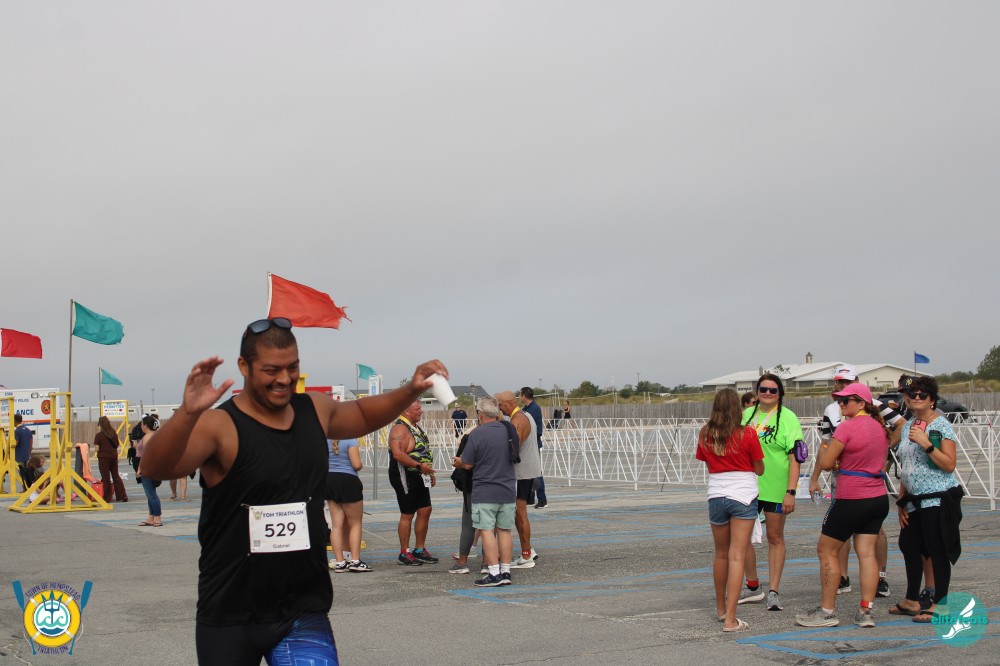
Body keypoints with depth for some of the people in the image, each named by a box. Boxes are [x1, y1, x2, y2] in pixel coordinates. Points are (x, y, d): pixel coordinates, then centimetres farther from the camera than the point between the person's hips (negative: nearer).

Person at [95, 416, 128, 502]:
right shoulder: (114, 433, 3)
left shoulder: (99, 435, -11)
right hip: (114, 456, 5)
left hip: (104, 457, -5)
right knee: (116, 476, 13)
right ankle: (122, 496, 9)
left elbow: (97, 449, -11)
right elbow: (117, 445, 10)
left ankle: (107, 498, 9)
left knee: (106, 478, 3)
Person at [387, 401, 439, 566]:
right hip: (406, 477, -9)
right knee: (407, 515, -2)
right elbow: (398, 455, -29)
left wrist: (430, 472, 20)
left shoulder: (416, 427, 15)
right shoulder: (400, 429, -17)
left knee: (425, 511, 10)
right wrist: (419, 466, -31)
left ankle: (420, 549, 21)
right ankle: (404, 554, 7)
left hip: (420, 478, 10)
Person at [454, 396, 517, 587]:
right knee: (504, 530, 11)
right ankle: (505, 572, 14)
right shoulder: (509, 430, 4)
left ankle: (494, 573, -3)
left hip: (485, 491, -5)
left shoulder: (477, 433, -13)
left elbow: (467, 464, -9)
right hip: (508, 490, 5)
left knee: (487, 530, -1)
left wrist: (457, 462, 14)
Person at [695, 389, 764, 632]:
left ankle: (721, 608, 35)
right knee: (737, 556, -5)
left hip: (716, 496, 3)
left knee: (721, 554, 19)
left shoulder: (705, 435, 0)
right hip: (743, 495, -3)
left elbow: (707, 463, 9)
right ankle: (730, 619, -9)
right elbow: (759, 469, 1)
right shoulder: (747, 434, -8)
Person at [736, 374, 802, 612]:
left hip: (775, 488, -5)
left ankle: (774, 592, 14)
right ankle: (753, 587, 23)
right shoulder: (747, 414, 8)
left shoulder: (788, 418, -7)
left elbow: (794, 457, -11)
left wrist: (791, 491, -18)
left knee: (775, 538, 6)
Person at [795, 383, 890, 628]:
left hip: (851, 500, -8)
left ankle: (827, 611, 6)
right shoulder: (879, 427, 11)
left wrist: (823, 449, 7)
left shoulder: (847, 427, -14)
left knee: (827, 551, 4)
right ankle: (865, 612, 4)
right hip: (879, 499, 8)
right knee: (867, 553, 6)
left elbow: (825, 463, -14)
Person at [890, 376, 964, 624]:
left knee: (937, 550, -4)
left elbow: (949, 465, -16)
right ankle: (912, 601, 27)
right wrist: (901, 502, 15)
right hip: (915, 500, 8)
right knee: (909, 546, 13)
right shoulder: (907, 427, 13)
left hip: (939, 499, -8)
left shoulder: (941, 425, -8)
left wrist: (926, 444, -24)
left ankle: (939, 605, 5)